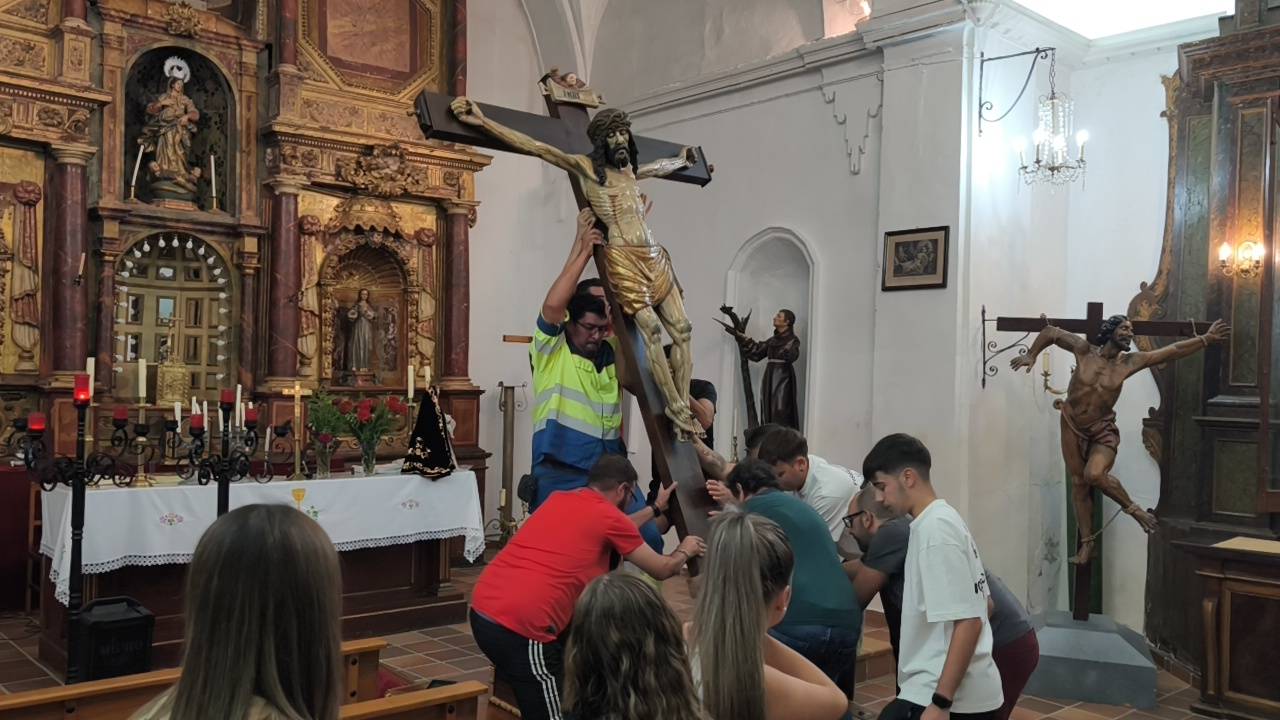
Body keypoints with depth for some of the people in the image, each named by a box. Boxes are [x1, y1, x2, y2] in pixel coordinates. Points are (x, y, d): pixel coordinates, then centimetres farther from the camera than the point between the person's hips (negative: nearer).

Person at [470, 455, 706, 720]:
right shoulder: (610, 517, 0)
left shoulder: (558, 499, 19)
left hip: (481, 609, 8)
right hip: (521, 626, -8)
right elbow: (662, 570, 14)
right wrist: (684, 551, 34)